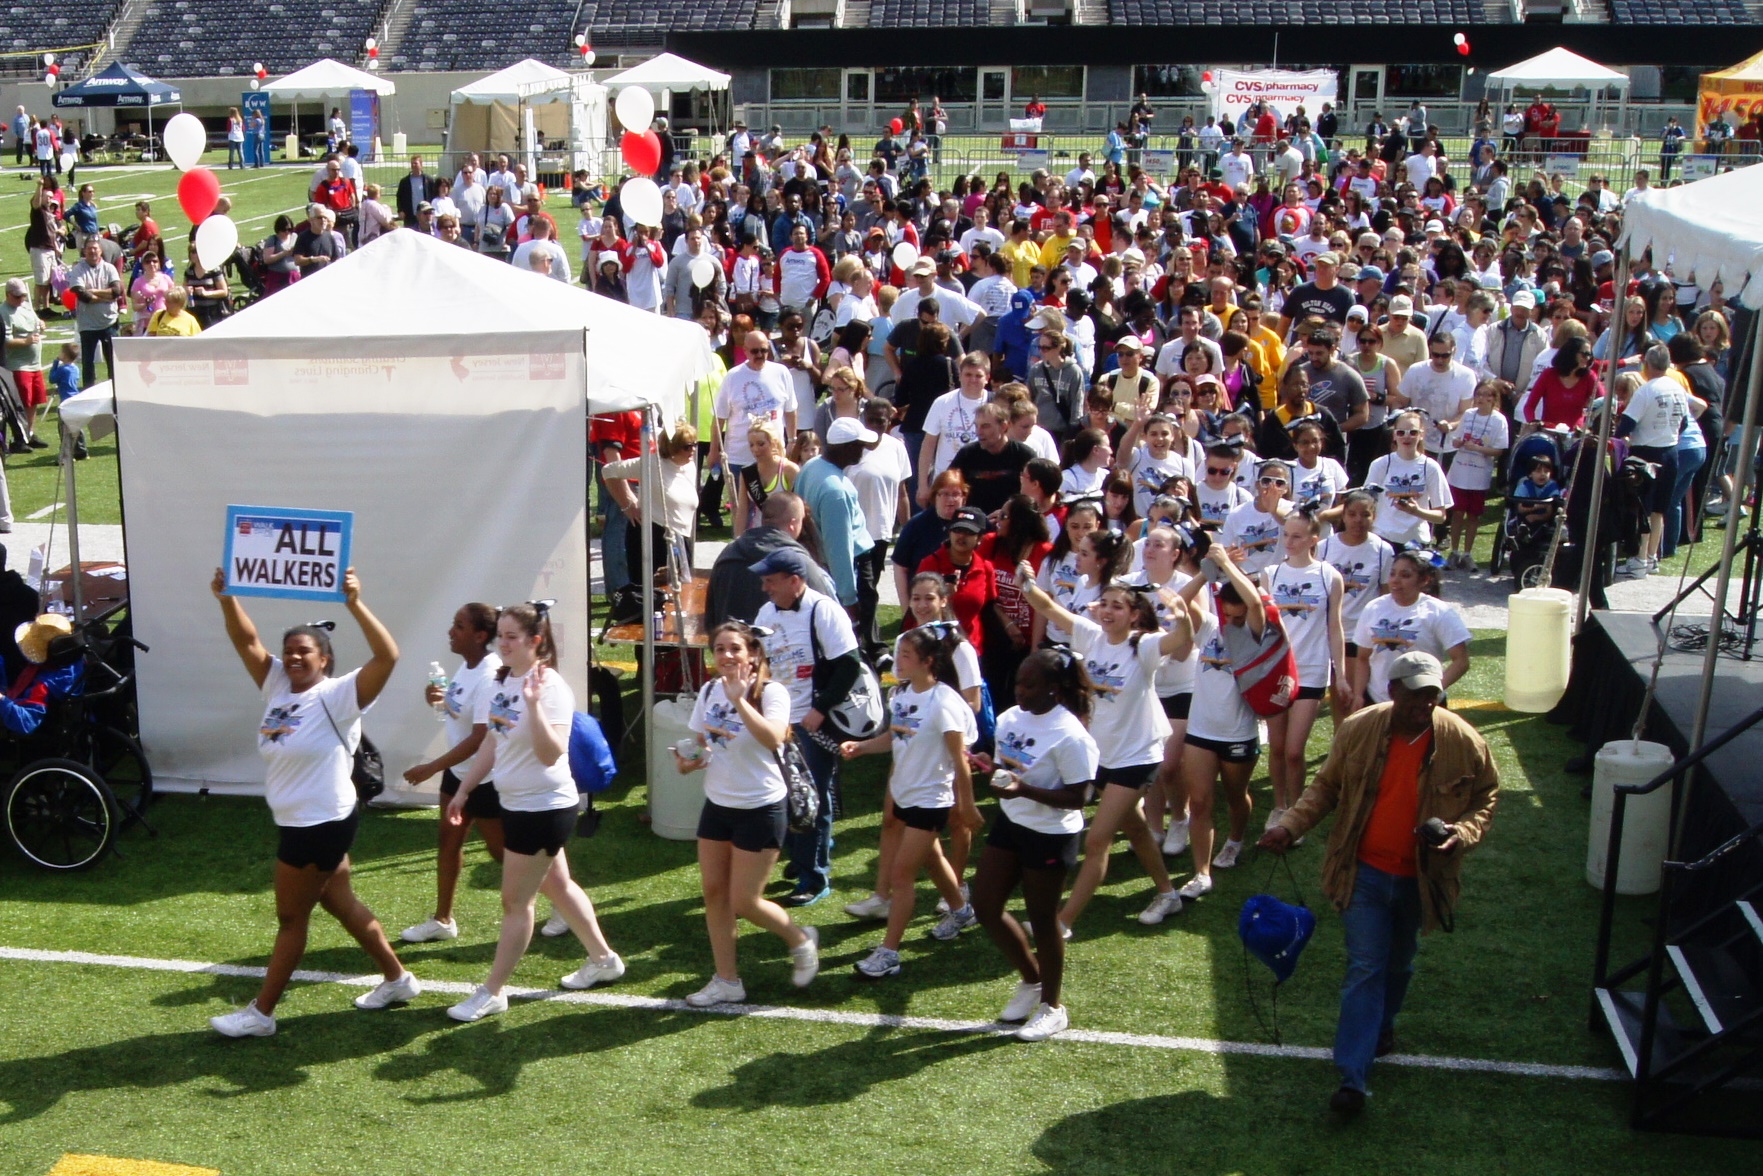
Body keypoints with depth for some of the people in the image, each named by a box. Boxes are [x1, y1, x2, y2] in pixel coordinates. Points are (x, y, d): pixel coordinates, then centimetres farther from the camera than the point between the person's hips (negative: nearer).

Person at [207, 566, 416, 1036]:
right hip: (300, 822, 9)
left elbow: (387, 656, -30)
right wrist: (228, 600, -14)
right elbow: (246, 642, 4)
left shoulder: (338, 696, -16)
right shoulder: (278, 685, 5)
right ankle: (398, 979, 31)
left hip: (322, 824, -9)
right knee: (342, 904, 18)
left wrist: (355, 604, -39)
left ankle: (261, 1013, 15)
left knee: (291, 918, 3)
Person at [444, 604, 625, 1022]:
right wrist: (463, 790, 18)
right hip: (516, 803, 9)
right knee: (557, 884, 21)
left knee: (515, 902, 2)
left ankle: (492, 992, 14)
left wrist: (533, 704, -40)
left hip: (545, 807, -9)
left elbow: (550, 754, -31)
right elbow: (491, 743, 15)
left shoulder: (550, 687, -22)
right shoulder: (500, 683, 3)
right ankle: (603, 959, 38)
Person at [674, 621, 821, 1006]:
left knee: (744, 901, -2)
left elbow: (773, 737, -34)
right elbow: (698, 743, 15)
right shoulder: (709, 691, 3)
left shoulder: (771, 692, -16)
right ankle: (726, 980, 21)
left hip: (761, 810, -6)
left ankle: (801, 939, 25)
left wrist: (739, 698, -36)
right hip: (717, 805, 6)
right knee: (714, 892, 8)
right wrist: (688, 761, -6)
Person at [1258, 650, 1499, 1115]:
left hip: (1419, 879, 1)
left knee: (1398, 964, 20)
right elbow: (1325, 787, 2)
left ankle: (1381, 1026, 49)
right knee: (1365, 968, -4)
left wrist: (1463, 833, -18)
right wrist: (1290, 826, -10)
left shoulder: (1463, 743, -13)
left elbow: (1486, 798, 2)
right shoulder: (1357, 730, -11)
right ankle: (1353, 1077, -3)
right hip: (1364, 871, -1)